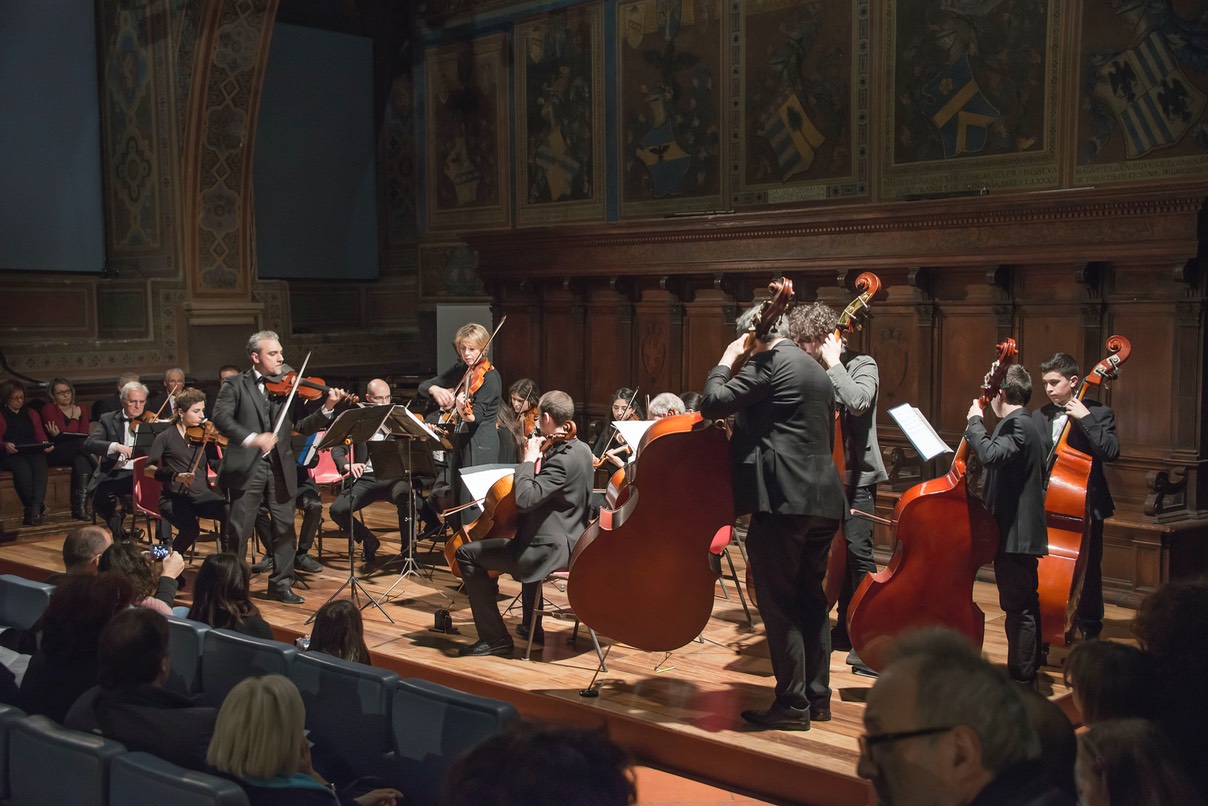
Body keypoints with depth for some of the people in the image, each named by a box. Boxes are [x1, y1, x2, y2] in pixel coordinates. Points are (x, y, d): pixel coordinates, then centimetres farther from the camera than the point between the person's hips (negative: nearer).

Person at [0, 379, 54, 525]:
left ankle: (34, 509, -51)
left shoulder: (31, 414, 26)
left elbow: (40, 436, 17)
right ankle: (39, 507, -39)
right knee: (22, 467, -38)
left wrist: (46, 445, -4)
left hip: (33, 452, 2)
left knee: (40, 462, -35)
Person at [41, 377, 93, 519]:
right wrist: (75, 418, 3)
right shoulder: (49, 409, 3)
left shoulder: (80, 409, 17)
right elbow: (67, 433, -11)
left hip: (77, 453, 4)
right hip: (55, 454, -4)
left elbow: (85, 435, 2)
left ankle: (80, 507, -41)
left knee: (82, 461, -35)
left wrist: (60, 435, -13)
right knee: (82, 444, -34)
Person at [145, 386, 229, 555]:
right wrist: (176, 476, -24)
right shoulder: (166, 437, 1)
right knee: (191, 528, -31)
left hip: (202, 495, 3)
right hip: (174, 497, -3)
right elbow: (149, 469, -8)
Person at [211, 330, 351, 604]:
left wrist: (327, 408, -14)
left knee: (285, 528, 7)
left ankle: (281, 583, 20)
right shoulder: (236, 385, 1)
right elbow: (221, 417, -12)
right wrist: (252, 438, -26)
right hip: (246, 468, -3)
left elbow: (303, 426, 3)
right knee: (238, 529, 4)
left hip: (280, 468, 3)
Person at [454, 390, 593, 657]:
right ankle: (532, 626, 46)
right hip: (572, 542, 11)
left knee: (466, 553, -3)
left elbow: (524, 499, -32)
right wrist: (539, 459, 6)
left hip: (551, 550, -11)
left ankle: (495, 638, 0)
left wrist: (529, 460, -21)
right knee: (526, 539, 43)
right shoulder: (582, 450, 7)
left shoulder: (562, 460, -24)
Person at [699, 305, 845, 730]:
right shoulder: (816, 372, 21)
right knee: (811, 599, 15)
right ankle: (817, 696, 21)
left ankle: (792, 704, 0)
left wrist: (727, 360, 4)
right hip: (822, 499, 9)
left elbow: (713, 403, -11)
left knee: (778, 602, -3)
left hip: (782, 498, -9)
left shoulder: (769, 362, -7)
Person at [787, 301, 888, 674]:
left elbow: (857, 402, -26)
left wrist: (833, 363, -18)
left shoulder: (862, 365, -6)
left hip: (856, 475, -6)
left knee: (857, 549, -14)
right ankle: (846, 628, 23)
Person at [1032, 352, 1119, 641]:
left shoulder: (1098, 413, -4)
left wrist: (1086, 418, -23)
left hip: (1085, 506, -3)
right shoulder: (1039, 416, 7)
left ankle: (1089, 628, 21)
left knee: (1088, 568, 5)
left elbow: (1111, 452, -19)